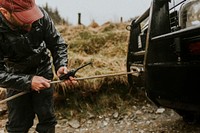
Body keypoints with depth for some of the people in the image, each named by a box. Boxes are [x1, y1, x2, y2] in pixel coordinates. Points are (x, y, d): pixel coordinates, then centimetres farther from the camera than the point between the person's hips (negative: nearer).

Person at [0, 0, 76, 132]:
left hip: (43, 70, 2)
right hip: (16, 76, -1)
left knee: (47, 117, 7)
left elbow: (57, 43, -10)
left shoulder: (40, 14, -24)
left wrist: (61, 65, -26)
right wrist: (28, 81, -35)